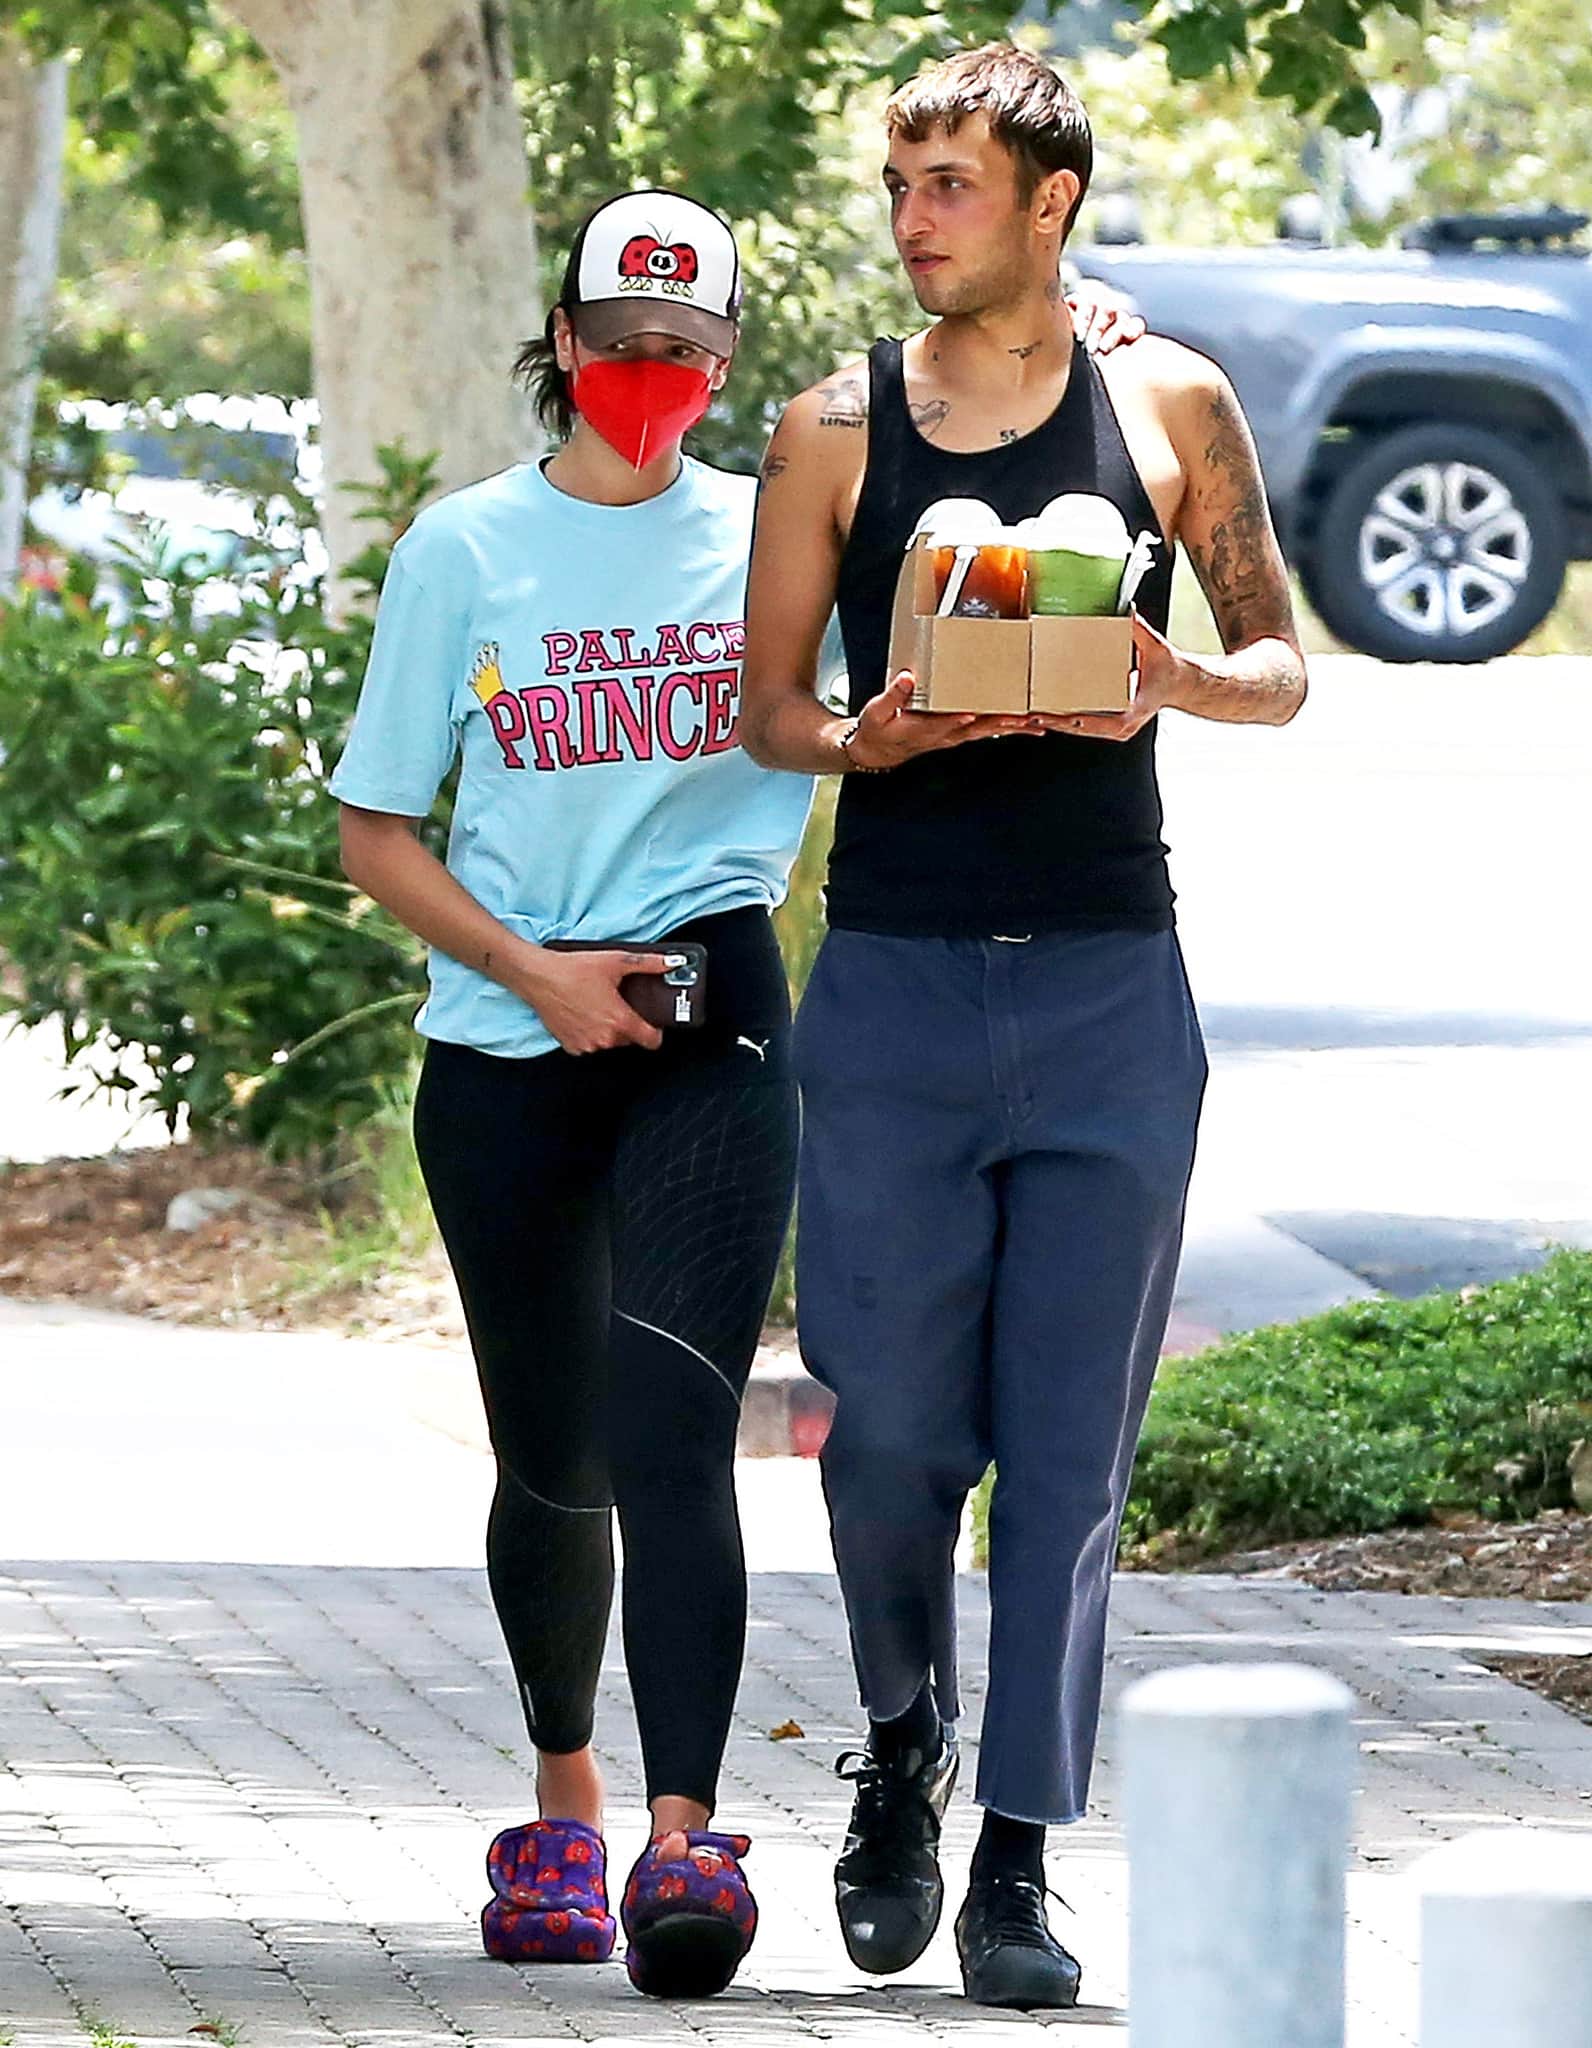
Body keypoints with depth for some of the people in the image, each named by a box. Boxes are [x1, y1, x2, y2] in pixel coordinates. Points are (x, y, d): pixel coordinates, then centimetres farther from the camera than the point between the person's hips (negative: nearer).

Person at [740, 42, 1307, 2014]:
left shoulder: (1167, 407, 5)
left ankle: (1017, 1858, 0)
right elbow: (763, 701, 9)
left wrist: (1174, 686, -11)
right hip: (892, 982, 0)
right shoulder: (838, 427, 6)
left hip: (1109, 984, 0)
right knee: (892, 1427, 0)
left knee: (1068, 1445, -3)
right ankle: (903, 1750, 27)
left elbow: (1279, 660, 10)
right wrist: (864, 737, -13)